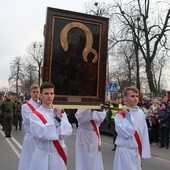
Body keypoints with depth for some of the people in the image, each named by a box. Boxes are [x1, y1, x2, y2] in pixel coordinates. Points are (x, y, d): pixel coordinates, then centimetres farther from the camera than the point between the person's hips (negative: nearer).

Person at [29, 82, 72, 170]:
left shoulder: (61, 113, 2)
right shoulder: (35, 115, -9)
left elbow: (67, 132, -9)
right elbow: (41, 134, -23)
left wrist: (59, 117, -18)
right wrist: (56, 118, -18)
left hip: (59, 155, 3)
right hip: (42, 156, -3)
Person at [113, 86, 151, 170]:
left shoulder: (140, 113, 3)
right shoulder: (120, 115, -12)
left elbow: (144, 133, 6)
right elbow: (125, 132, -24)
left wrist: (144, 151, 5)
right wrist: (127, 115, -20)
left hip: (137, 150, 5)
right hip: (125, 151, -5)